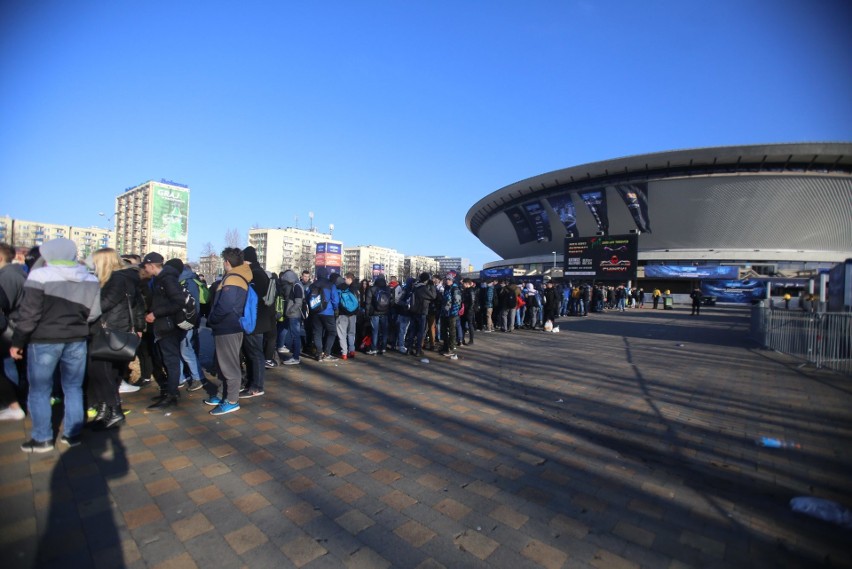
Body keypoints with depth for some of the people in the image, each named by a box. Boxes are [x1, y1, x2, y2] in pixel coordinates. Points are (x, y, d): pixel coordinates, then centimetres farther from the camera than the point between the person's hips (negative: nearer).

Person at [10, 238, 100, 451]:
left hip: (44, 340, -4)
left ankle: (42, 439, 17)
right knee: (73, 388, 13)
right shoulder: (90, 280, 3)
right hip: (77, 339, 4)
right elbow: (93, 314, 5)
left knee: (39, 390, 10)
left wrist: (17, 341, -3)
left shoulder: (40, 276, -11)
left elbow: (29, 313, -11)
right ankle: (72, 434, 20)